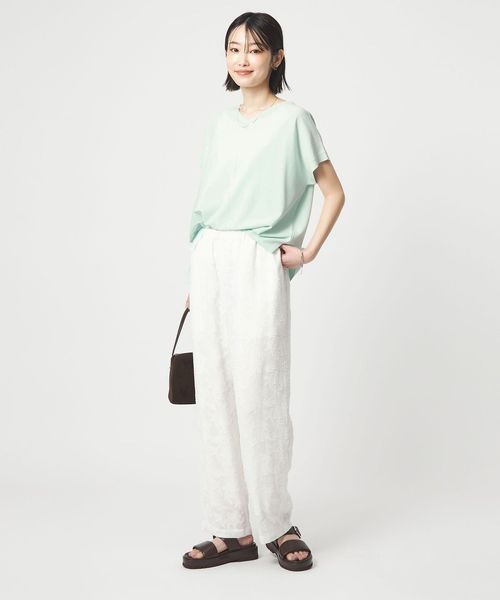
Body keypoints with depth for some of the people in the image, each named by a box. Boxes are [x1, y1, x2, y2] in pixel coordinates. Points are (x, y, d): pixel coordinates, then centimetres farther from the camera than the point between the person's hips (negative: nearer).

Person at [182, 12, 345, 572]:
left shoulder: (293, 120, 0)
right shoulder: (218, 124, 15)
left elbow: (334, 193, 3)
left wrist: (309, 251, -5)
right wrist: (195, 281, 15)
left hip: (259, 267, -5)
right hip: (210, 263, 6)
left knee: (260, 396, -5)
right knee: (215, 398, 4)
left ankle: (277, 525, 10)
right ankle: (231, 530, 12)